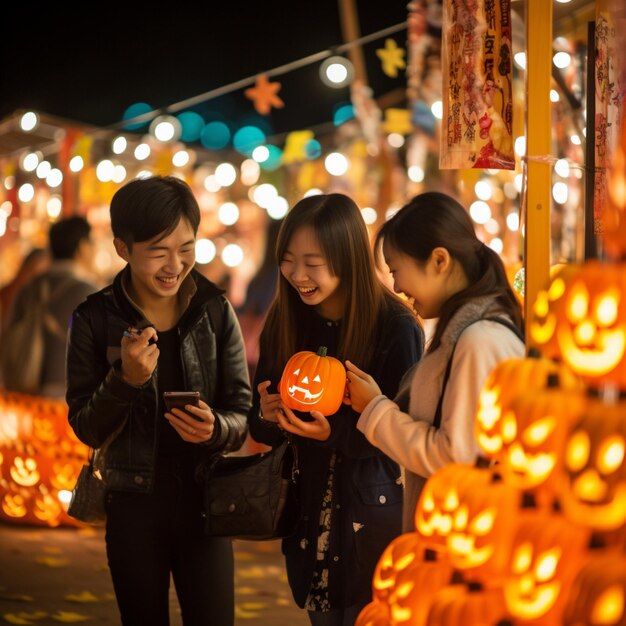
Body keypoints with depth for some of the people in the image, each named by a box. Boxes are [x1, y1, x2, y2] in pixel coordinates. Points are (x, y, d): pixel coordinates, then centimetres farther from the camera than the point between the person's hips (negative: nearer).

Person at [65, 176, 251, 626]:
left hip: (204, 502, 0)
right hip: (134, 507, 0)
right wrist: (125, 379, -23)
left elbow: (242, 414, -1)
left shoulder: (216, 312, -4)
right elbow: (87, 429, -5)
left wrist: (216, 428, -24)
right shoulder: (95, 319, -6)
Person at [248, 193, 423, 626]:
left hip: (374, 524, -5)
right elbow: (260, 428, 6)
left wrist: (335, 432, -26)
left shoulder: (396, 327, -14)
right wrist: (267, 416, -16)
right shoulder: (284, 323, 1)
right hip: (310, 518, 5)